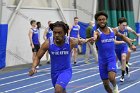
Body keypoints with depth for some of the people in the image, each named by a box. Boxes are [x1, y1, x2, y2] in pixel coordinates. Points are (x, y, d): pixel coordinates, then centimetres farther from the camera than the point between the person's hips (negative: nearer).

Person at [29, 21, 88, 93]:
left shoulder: (71, 42, -21)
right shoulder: (48, 43, -20)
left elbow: (80, 41, 5)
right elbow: (38, 57, -10)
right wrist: (33, 67, -26)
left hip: (66, 71, -3)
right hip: (54, 72, 3)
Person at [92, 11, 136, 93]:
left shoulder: (113, 31, 0)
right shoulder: (97, 32, -12)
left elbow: (122, 36, 21)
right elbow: (95, 36, -39)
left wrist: (131, 44, 12)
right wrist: (94, 38, -63)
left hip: (112, 59, 1)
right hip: (102, 61, -1)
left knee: (111, 77, -24)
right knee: (105, 83, 6)